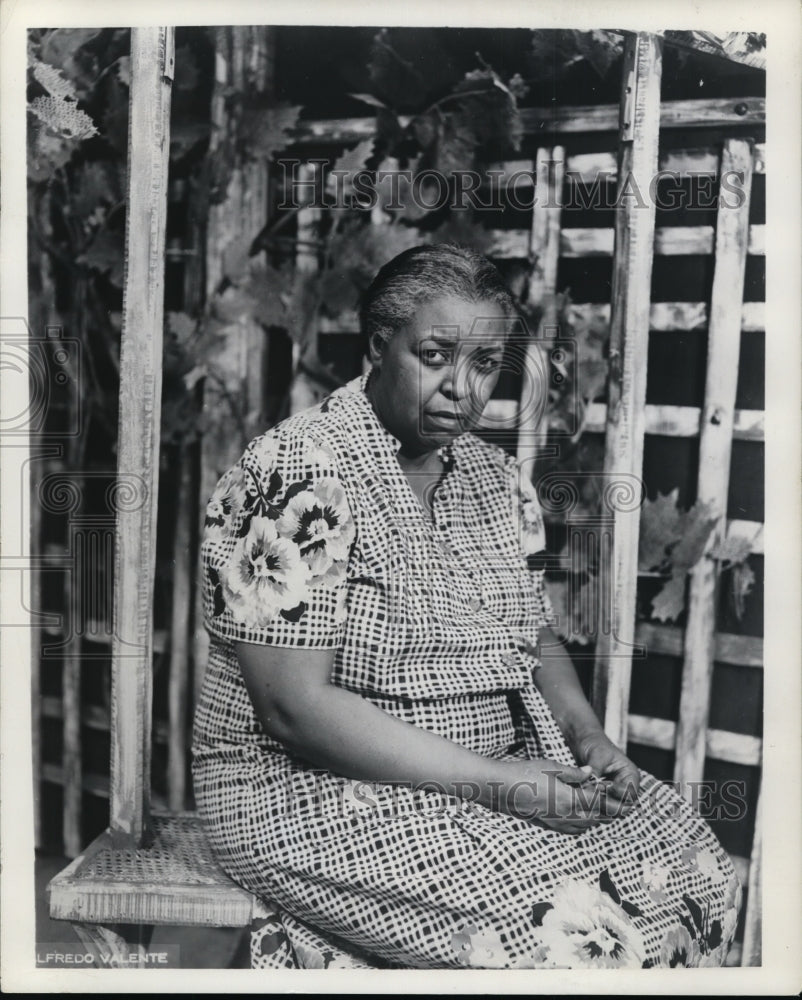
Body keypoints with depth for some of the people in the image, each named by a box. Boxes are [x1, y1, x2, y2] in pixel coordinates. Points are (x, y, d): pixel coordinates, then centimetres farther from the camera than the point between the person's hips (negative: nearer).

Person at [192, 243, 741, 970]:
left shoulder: (497, 478, 7)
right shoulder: (299, 474, -16)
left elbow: (536, 640, 15)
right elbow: (295, 706, -21)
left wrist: (588, 736, -5)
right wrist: (492, 781, -22)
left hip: (498, 772, 7)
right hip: (323, 793, -7)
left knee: (702, 873, -3)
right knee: (577, 931, -21)